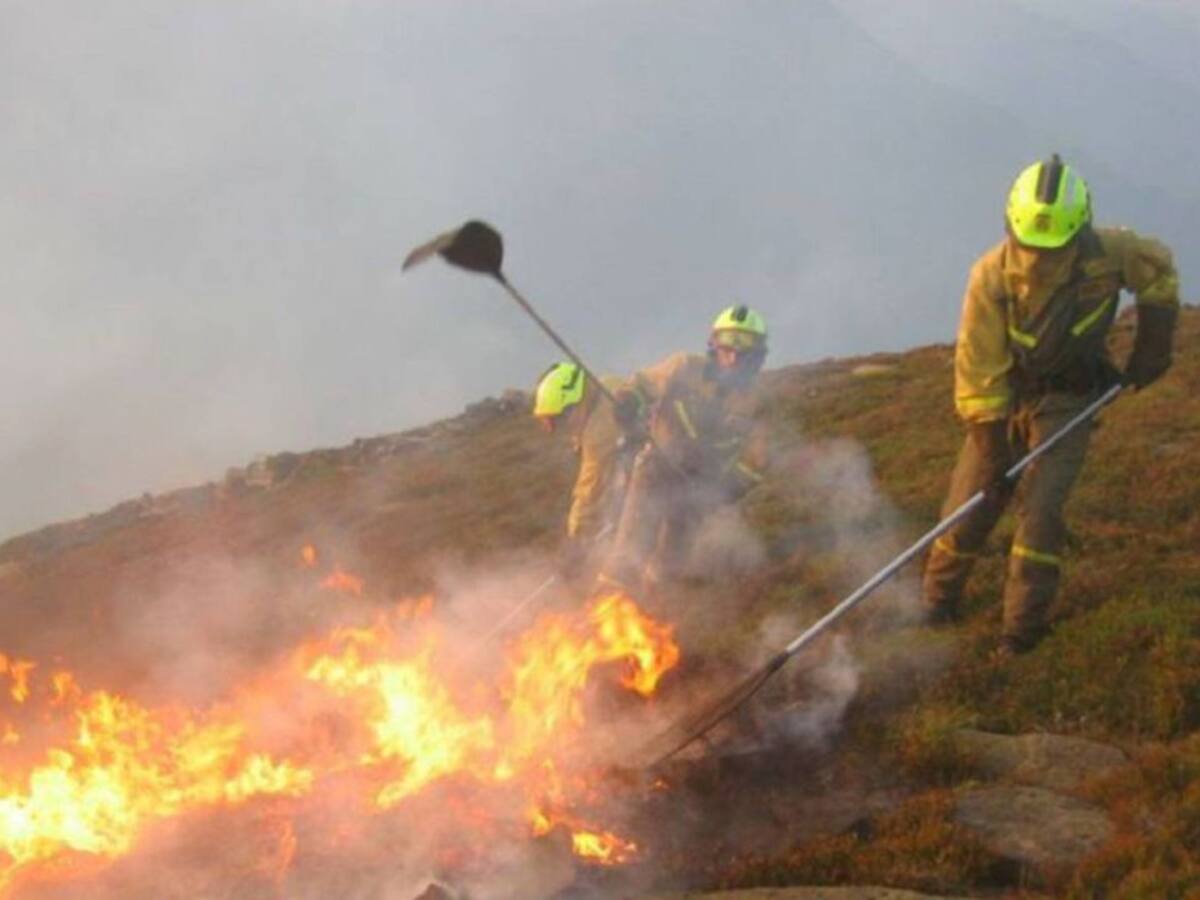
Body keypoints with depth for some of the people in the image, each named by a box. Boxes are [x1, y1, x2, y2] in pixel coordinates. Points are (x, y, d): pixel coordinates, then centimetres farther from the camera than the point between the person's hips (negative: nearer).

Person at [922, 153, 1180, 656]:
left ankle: (1024, 626, 0)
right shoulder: (991, 276, -26)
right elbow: (978, 369, -22)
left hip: (1067, 401, 0)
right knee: (969, 508, 1)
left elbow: (1160, 271, 2)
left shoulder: (1108, 253, -22)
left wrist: (1152, 348, 1)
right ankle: (937, 604, 24)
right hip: (1005, 399, 0)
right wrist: (992, 450, -21)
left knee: (1041, 508, -13)